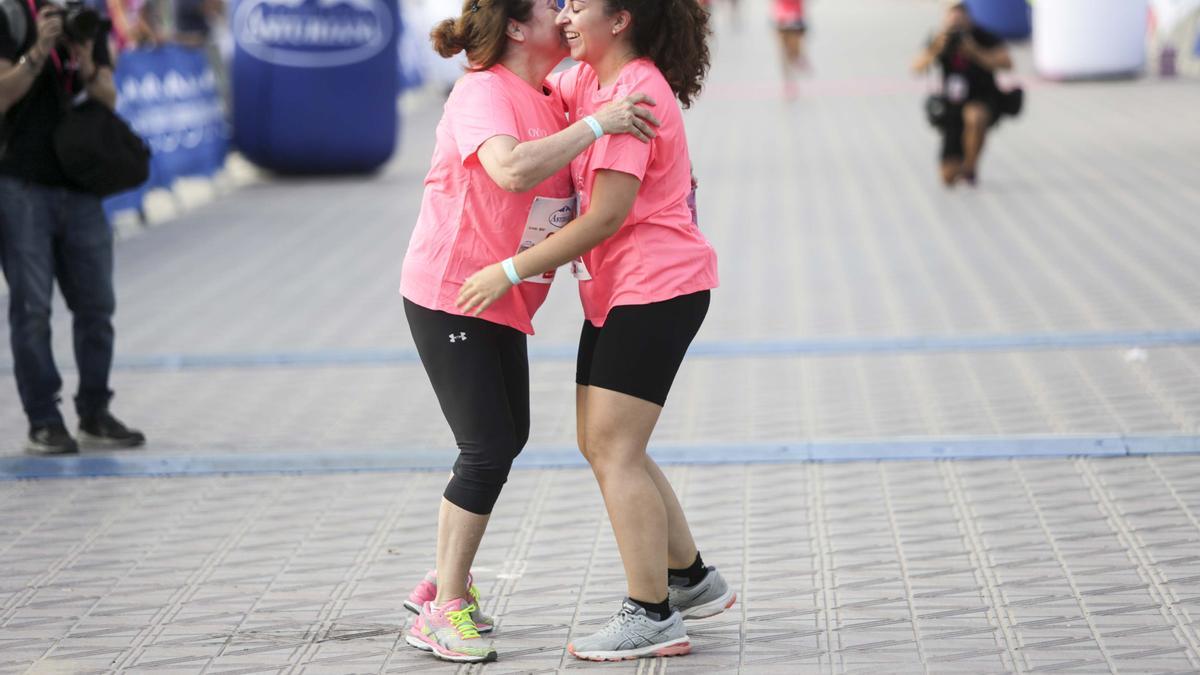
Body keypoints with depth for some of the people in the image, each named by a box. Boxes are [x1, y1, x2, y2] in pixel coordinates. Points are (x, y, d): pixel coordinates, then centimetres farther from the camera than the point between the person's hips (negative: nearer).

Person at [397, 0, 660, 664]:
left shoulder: (553, 100, 7)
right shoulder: (482, 92, -20)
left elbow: (577, 187, 20)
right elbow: (512, 169, -40)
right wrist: (596, 124, -34)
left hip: (503, 301, 9)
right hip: (447, 293, -9)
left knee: (509, 435, 16)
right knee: (487, 448, -9)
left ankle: (446, 583, 28)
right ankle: (443, 611, 0)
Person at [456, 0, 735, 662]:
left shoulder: (633, 93, -19)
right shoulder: (591, 78, 10)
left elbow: (606, 215, -24)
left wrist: (511, 272, -22)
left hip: (658, 288, -10)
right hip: (617, 290, 10)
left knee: (614, 451, -9)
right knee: (602, 445, 12)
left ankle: (653, 617, -2)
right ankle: (692, 580, 23)